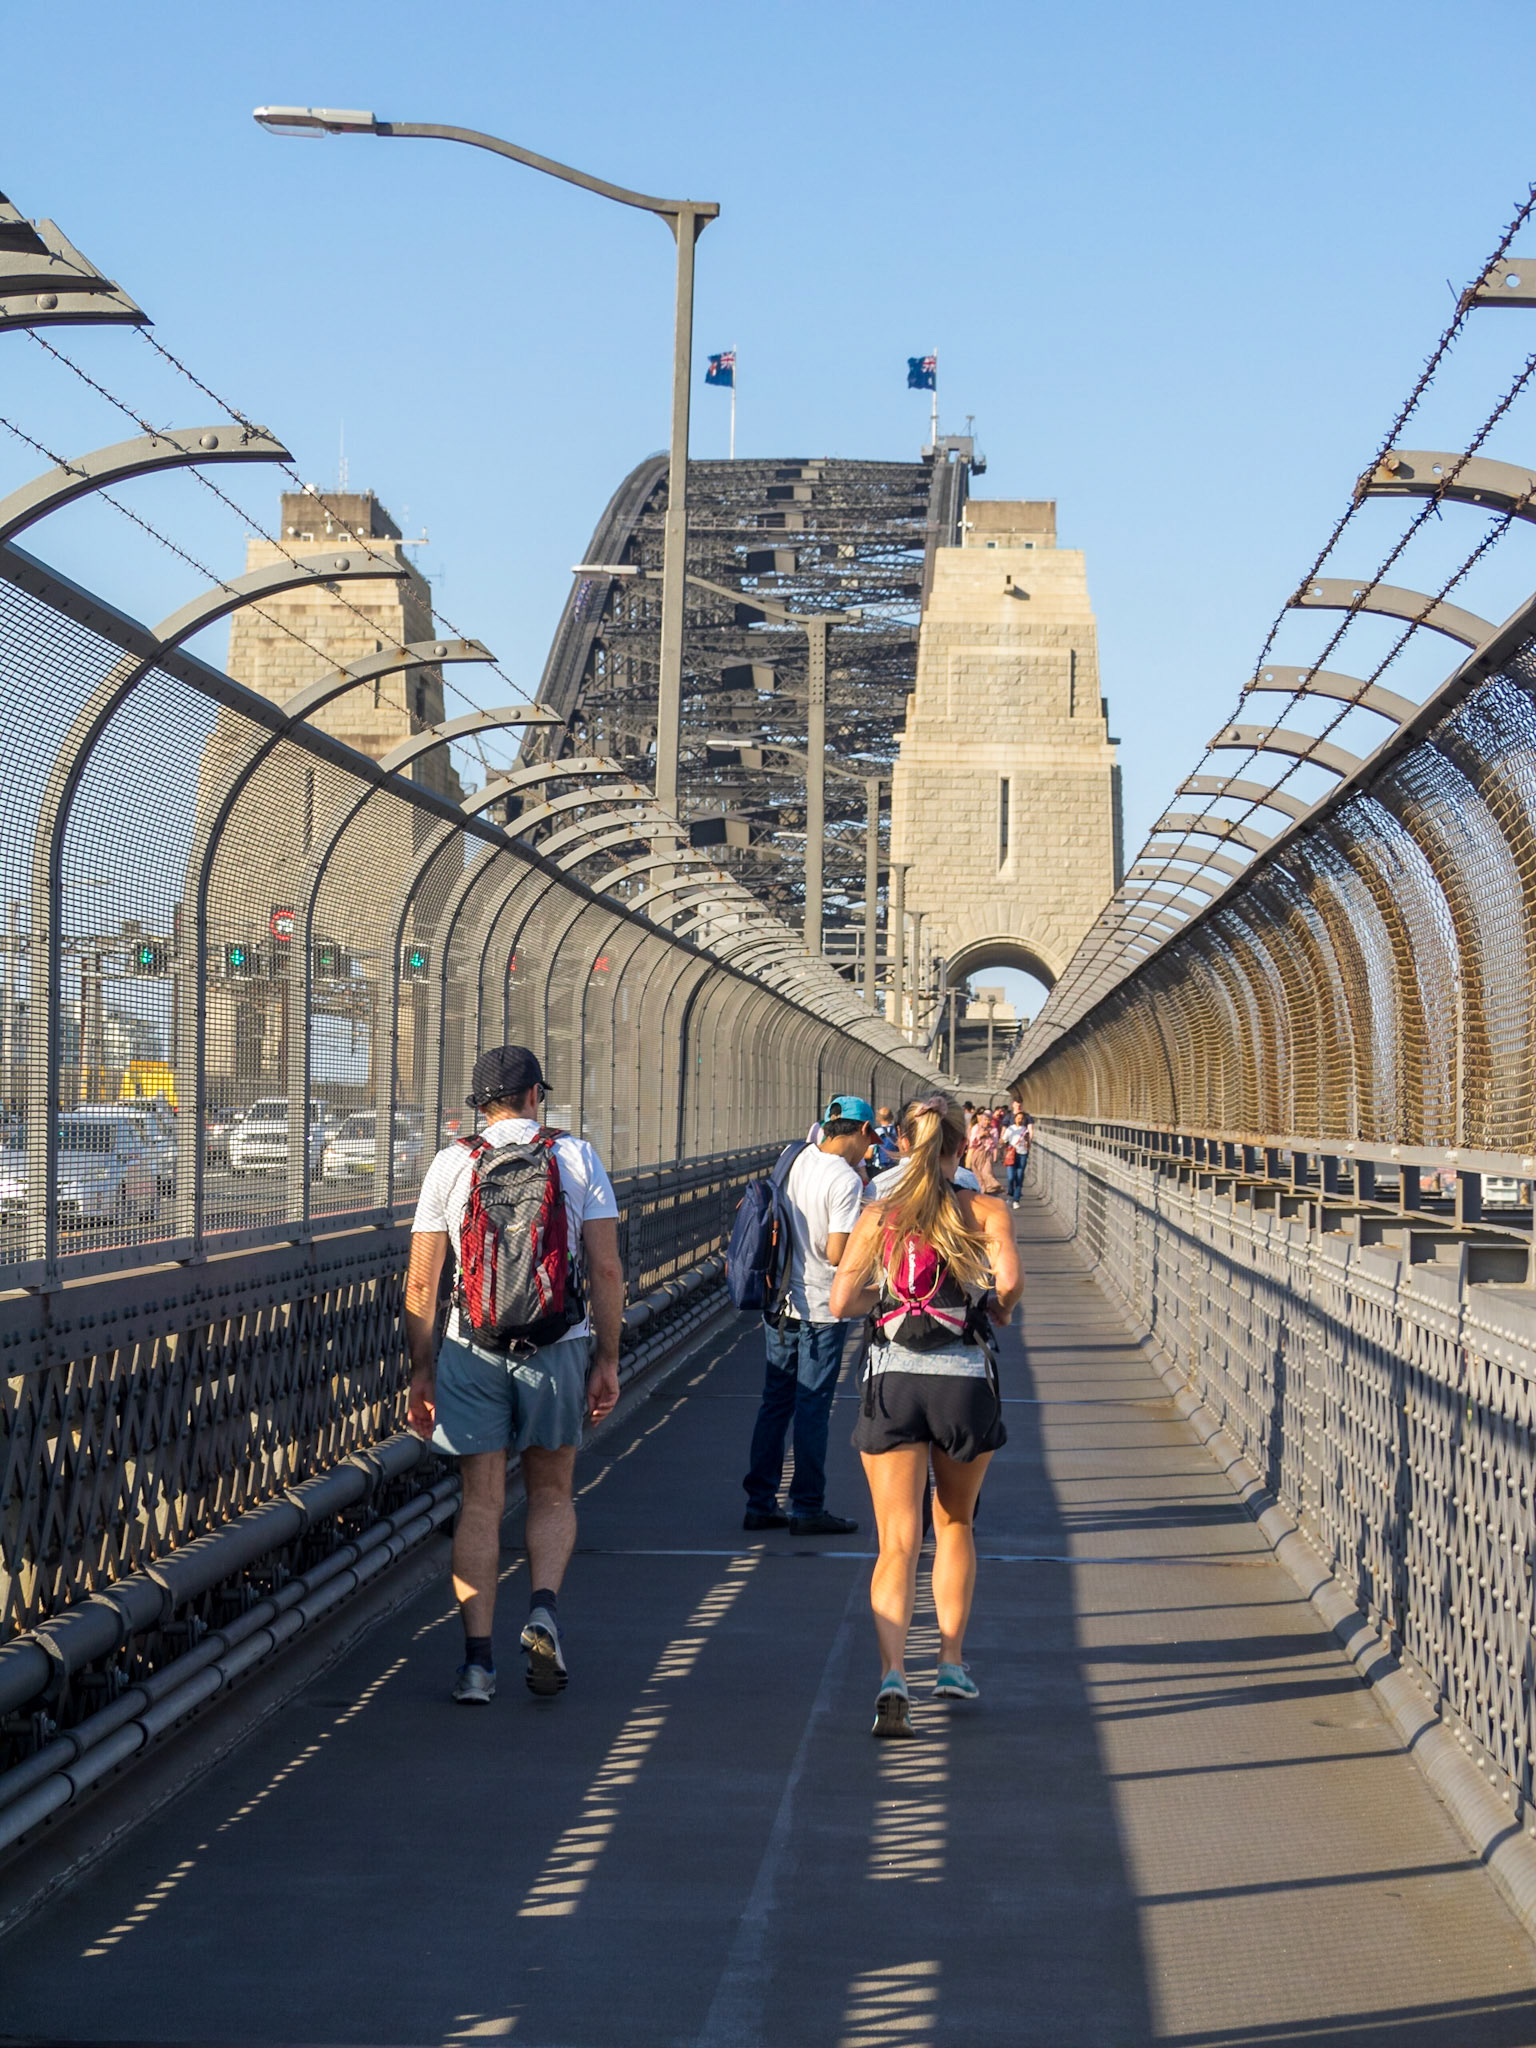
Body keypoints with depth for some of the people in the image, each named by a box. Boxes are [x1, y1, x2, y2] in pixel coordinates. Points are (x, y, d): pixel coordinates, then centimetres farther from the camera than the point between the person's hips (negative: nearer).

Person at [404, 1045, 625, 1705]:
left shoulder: (451, 1163, 4)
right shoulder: (577, 1156, 3)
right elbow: (606, 1269, -1)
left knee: (481, 1503, 5)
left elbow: (421, 1282, 2)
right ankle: (543, 1607, -10)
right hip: (557, 1346, 0)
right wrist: (607, 1361, 5)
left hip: (472, 1348, 0)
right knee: (551, 1495, 15)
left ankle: (478, 1657, -1)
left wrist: (421, 1371, 9)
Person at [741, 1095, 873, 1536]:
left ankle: (760, 1503, 16)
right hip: (822, 1309, -7)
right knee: (813, 1408, 1)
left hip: (780, 1303, 7)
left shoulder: (797, 1160, 4)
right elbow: (837, 1254, -22)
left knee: (775, 1402, 13)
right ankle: (807, 1508, 7)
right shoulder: (846, 1181, -17)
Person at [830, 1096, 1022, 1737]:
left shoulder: (878, 1215, 6)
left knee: (897, 1543, -2)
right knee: (954, 1523, 23)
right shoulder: (985, 1211, 2)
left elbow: (841, 1301, -2)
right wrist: (998, 1312, 6)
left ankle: (893, 1677, -20)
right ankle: (951, 1663, 26)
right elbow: (1008, 1281, -15)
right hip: (965, 1378, 0)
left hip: (891, 1378, 0)